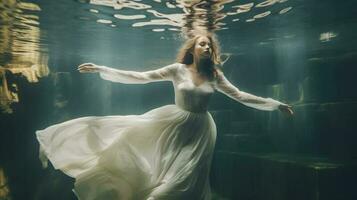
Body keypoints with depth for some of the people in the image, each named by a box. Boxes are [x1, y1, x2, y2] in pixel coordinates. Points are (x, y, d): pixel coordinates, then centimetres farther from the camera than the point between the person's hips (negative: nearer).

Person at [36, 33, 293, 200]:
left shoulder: (215, 75, 1)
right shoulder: (178, 69, -6)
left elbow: (239, 95, 3)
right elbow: (141, 77, -12)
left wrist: (276, 104, 0)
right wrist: (101, 70, -19)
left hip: (200, 131, 1)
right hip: (174, 125, 0)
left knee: (185, 179, 3)